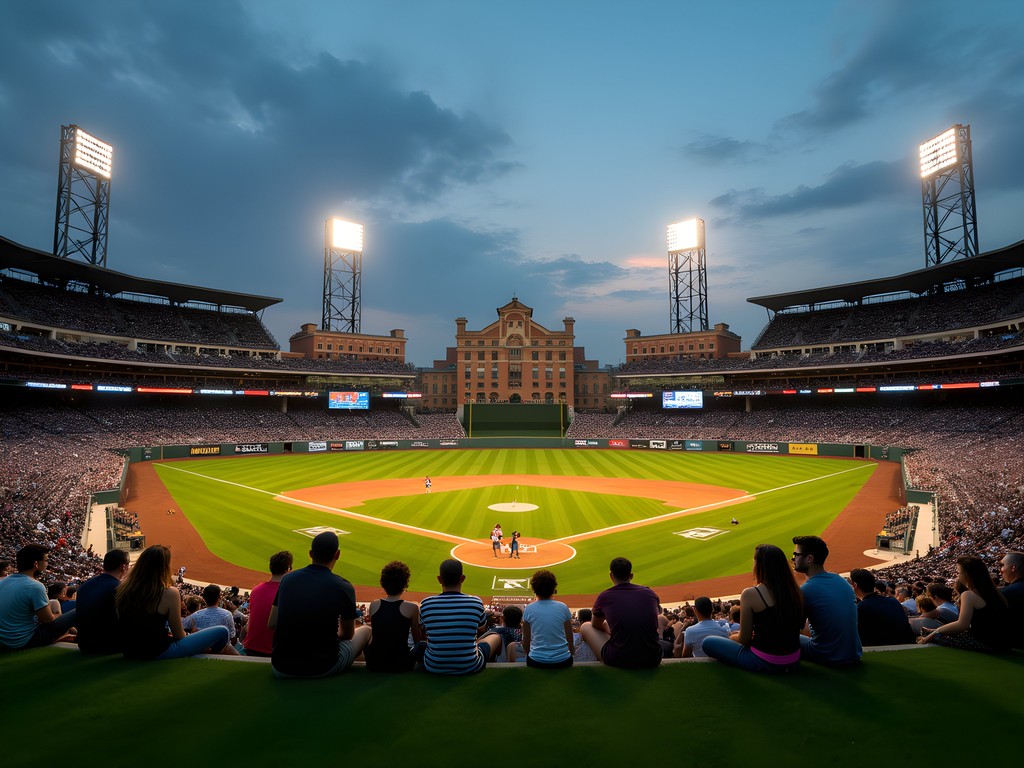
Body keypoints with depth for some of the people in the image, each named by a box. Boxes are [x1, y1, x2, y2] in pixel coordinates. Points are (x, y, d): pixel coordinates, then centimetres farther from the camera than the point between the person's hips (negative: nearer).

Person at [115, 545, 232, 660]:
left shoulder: (123, 588, -4)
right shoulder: (169, 594, -22)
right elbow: (179, 635, -11)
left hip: (128, 652, 8)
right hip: (158, 653, -8)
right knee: (222, 632, 2)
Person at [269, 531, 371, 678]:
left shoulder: (287, 579, -1)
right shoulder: (344, 587, -12)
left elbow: (271, 624, 8)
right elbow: (348, 634, 3)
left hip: (281, 669, 5)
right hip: (323, 668, -4)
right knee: (366, 631, 21)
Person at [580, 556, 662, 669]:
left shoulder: (604, 597, -3)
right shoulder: (650, 593, 3)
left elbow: (596, 625, 16)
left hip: (619, 661, -3)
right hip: (653, 660, 3)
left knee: (586, 627, 18)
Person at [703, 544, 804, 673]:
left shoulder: (750, 594, -19)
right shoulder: (797, 592, -4)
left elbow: (744, 639, -11)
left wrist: (731, 637, 11)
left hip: (764, 662, -6)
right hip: (794, 662, 6)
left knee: (708, 642, 11)